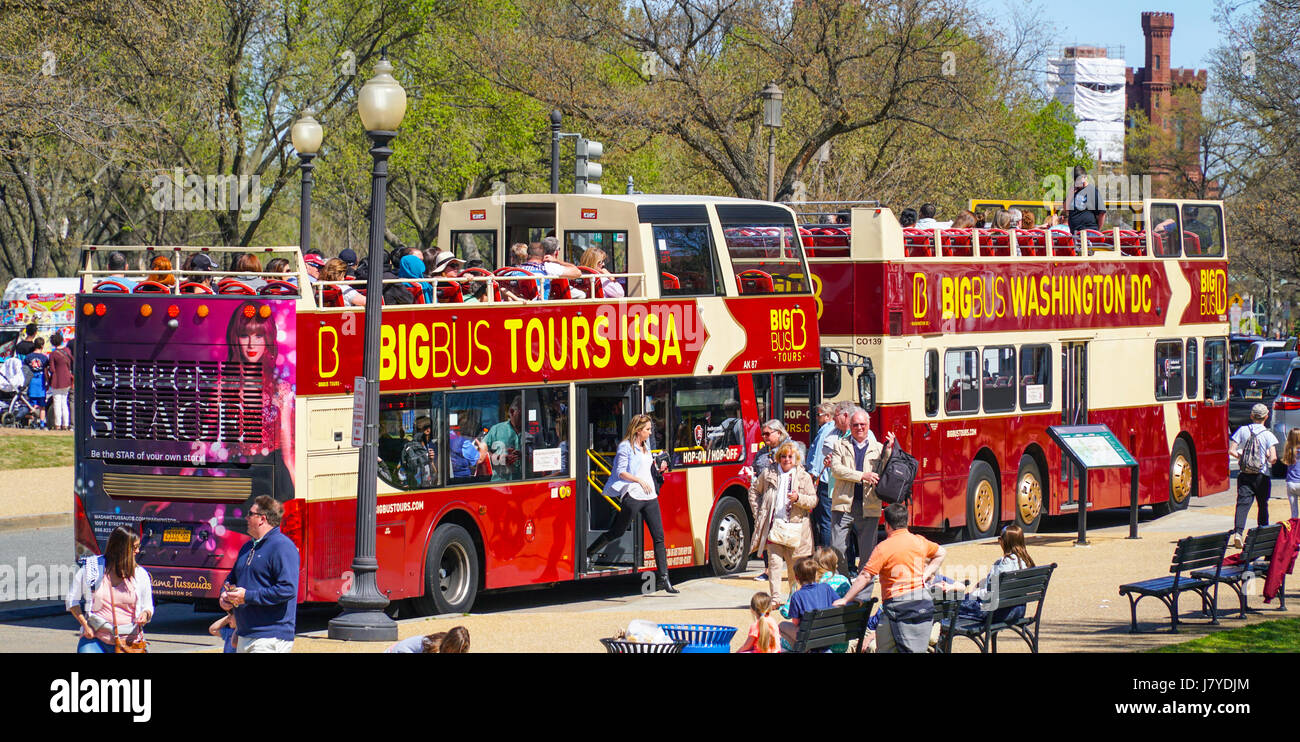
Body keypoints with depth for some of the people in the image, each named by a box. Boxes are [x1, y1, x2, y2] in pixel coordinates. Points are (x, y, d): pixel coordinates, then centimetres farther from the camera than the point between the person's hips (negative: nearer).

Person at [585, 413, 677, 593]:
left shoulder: (645, 448, 18)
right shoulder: (625, 447, -5)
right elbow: (621, 472, -12)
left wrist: (658, 467, 11)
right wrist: (639, 481, -22)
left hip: (650, 496, 7)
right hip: (632, 496, -7)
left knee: (659, 537, -2)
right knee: (617, 531, 5)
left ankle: (663, 578, -4)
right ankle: (589, 553, 27)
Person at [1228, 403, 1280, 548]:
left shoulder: (1243, 430, 1)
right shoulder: (1268, 435, -6)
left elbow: (1231, 450, -2)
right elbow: (1273, 458, -14)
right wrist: (1270, 460, 9)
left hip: (1244, 474, 1)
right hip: (1261, 475, -1)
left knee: (1243, 503, -4)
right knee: (1263, 506, 14)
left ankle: (1237, 532, -24)